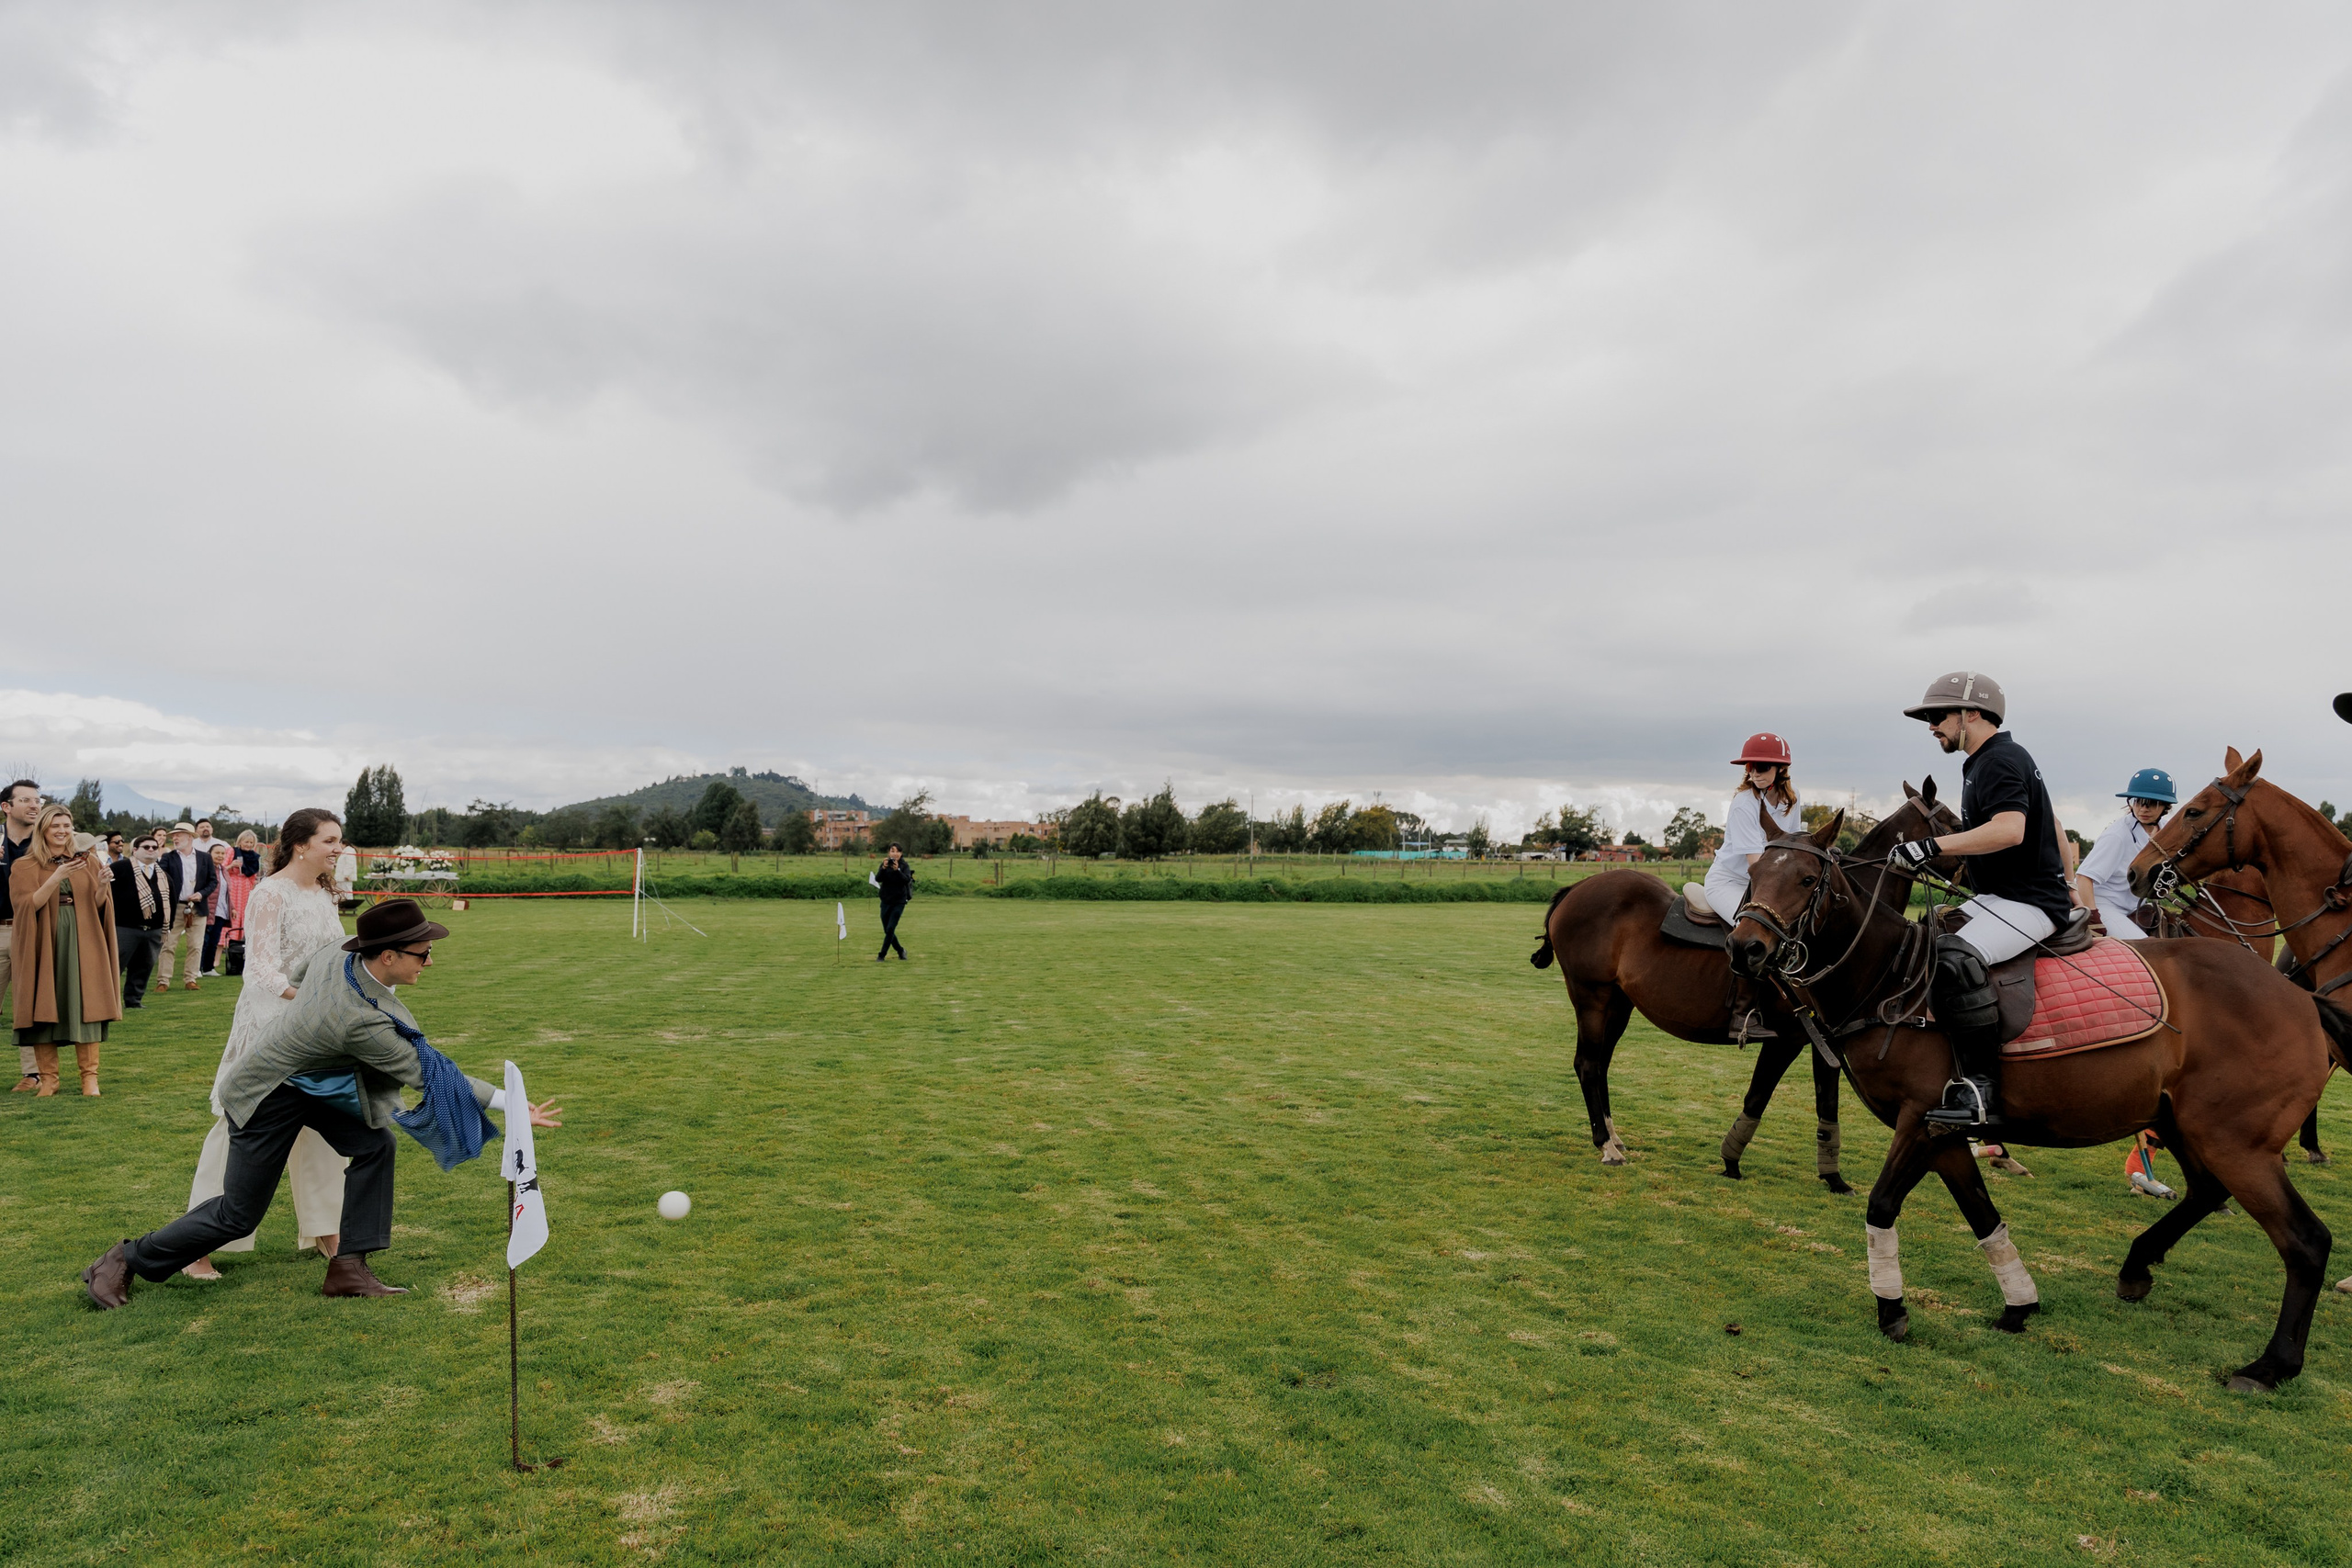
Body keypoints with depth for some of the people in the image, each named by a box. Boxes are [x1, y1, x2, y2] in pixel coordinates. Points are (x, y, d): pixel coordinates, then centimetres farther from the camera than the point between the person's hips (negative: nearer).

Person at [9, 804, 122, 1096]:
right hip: (44, 945, -1)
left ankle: (90, 1077, 0)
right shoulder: (24, 867, 4)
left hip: (82, 944, 1)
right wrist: (56, 878, -21)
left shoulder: (87, 861, 10)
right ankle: (48, 1078, 9)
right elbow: (27, 905, -9)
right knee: (44, 1009, 0)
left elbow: (98, 906, 8)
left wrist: (102, 886, -14)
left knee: (85, 1007, -2)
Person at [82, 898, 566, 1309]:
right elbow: (427, 1073, -33)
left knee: (375, 1145, -6)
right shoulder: (362, 1020, -39)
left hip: (318, 1083, 8)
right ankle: (126, 1260, 27)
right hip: (270, 1098, -8)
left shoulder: (337, 952, -17)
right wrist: (510, 1104, -30)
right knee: (239, 1214, 5)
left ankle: (349, 1267, 1)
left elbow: (299, 970, 6)